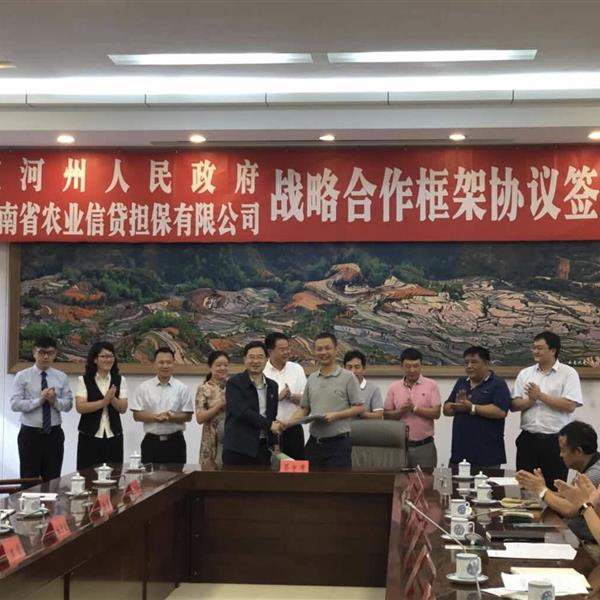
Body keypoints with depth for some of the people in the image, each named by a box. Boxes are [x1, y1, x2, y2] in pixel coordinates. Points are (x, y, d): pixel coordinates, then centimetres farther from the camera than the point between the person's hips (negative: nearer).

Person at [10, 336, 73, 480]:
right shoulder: (22, 376, -3)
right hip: (30, 434, -2)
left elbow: (68, 405, 0)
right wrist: (39, 400, -21)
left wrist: (55, 401, -19)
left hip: (54, 434, 3)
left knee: (53, 481, 8)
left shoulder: (61, 377, 5)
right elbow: (15, 404, -12)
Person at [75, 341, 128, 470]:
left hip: (113, 436, 2)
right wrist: (104, 401, -17)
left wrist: (112, 398, -18)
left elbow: (123, 408, 0)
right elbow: (80, 407, -11)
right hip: (89, 437, -2)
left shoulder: (120, 380, 8)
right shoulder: (84, 380, 0)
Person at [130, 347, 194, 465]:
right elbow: (136, 415, 0)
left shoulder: (182, 388, 2)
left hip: (175, 441, 0)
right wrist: (156, 417, -16)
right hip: (151, 441, 0)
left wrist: (170, 417, -18)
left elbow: (188, 416, 0)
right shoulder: (144, 387, 4)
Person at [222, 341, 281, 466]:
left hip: (263, 448, 5)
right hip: (237, 450, -5)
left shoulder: (272, 386, 14)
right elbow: (241, 411, -16)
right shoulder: (234, 383, -4)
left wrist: (274, 443, 13)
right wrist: (269, 424, -15)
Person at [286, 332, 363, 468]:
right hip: (314, 442, 5)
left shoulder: (348, 377, -4)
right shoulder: (311, 379, 12)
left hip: (338, 442, -5)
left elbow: (359, 407, -5)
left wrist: (336, 415, -18)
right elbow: (304, 409, 16)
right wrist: (288, 423, -1)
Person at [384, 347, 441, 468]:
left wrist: (415, 408, -15)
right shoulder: (394, 388, 7)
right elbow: (386, 415, 6)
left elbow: (436, 413, -7)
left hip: (424, 446, -2)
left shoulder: (431, 385, 1)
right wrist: (400, 411, -12)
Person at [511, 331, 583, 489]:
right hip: (528, 439, 4)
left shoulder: (568, 373, -3)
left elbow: (570, 406, -14)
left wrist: (540, 395, -13)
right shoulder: (525, 373, 10)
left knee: (554, 488, 2)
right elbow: (514, 405, 6)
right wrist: (530, 400, -14)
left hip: (555, 440, -4)